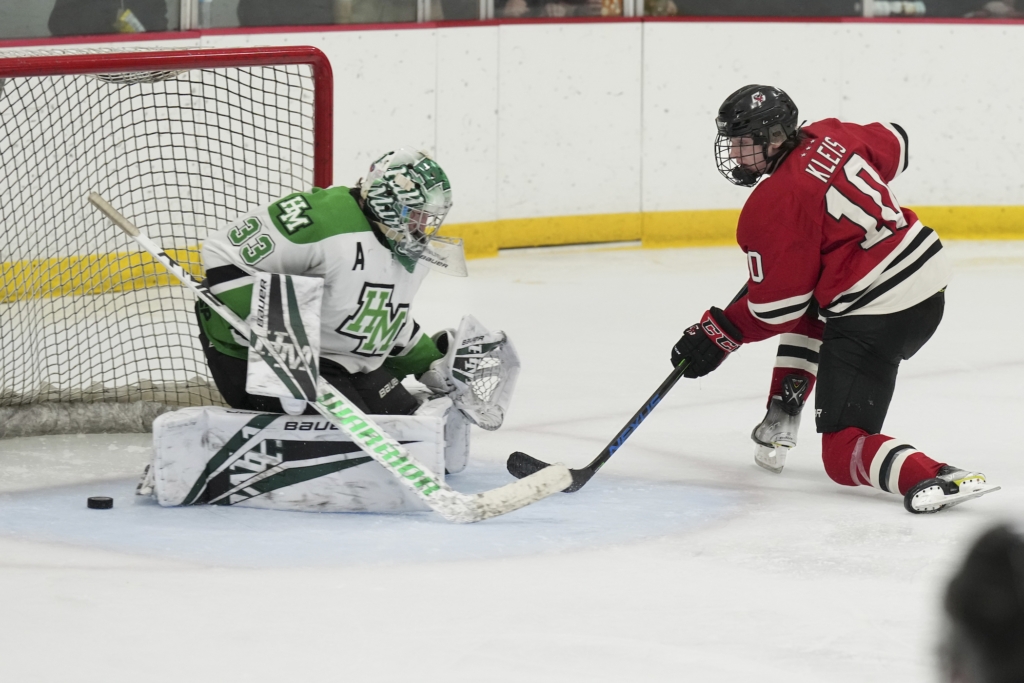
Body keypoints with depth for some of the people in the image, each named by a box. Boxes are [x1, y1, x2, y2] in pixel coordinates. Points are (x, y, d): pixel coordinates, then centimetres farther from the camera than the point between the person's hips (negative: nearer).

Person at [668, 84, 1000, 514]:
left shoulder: (774, 205, -15)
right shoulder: (830, 137, 6)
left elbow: (775, 307, -9)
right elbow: (894, 146, 28)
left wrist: (718, 336, 4)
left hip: (874, 318, -9)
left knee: (844, 454, -3)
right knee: (808, 308, 37)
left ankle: (936, 480, -32)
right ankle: (780, 425, 36)